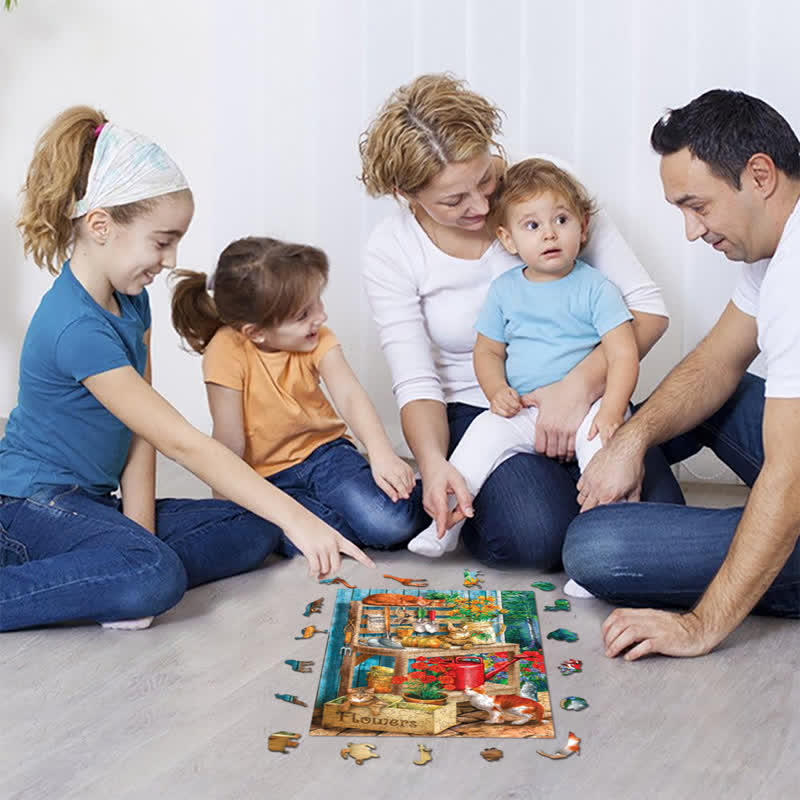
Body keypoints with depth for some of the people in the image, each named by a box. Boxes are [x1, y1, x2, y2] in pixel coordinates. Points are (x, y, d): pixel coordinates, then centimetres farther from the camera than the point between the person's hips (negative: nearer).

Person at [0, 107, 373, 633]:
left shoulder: (130, 298, 4)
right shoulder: (77, 328, -26)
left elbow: (141, 433, 1)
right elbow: (181, 443, -28)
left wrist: (139, 527, -9)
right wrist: (294, 517, -29)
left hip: (98, 500, 10)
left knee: (253, 530, -1)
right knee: (154, 578, -35)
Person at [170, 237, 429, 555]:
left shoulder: (316, 340, -8)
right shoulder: (227, 352, -19)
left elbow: (349, 395, -22)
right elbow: (230, 444, -14)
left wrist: (381, 453, -37)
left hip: (324, 451, 2)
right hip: (267, 476, -2)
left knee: (391, 522, -26)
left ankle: (418, 499, 6)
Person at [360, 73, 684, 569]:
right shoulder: (391, 252, -8)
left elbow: (648, 307, -10)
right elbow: (416, 382, -10)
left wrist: (580, 386, -26)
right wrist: (433, 464, -31)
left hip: (577, 398, 2)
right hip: (476, 412, -1)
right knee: (536, 536, -29)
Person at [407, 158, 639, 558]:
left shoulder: (595, 288, -2)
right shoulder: (505, 290, 9)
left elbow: (624, 354, -9)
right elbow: (487, 350, 15)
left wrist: (611, 411, -25)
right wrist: (497, 392, -7)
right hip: (522, 413, 3)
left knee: (599, 435, -31)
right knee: (486, 430, -22)